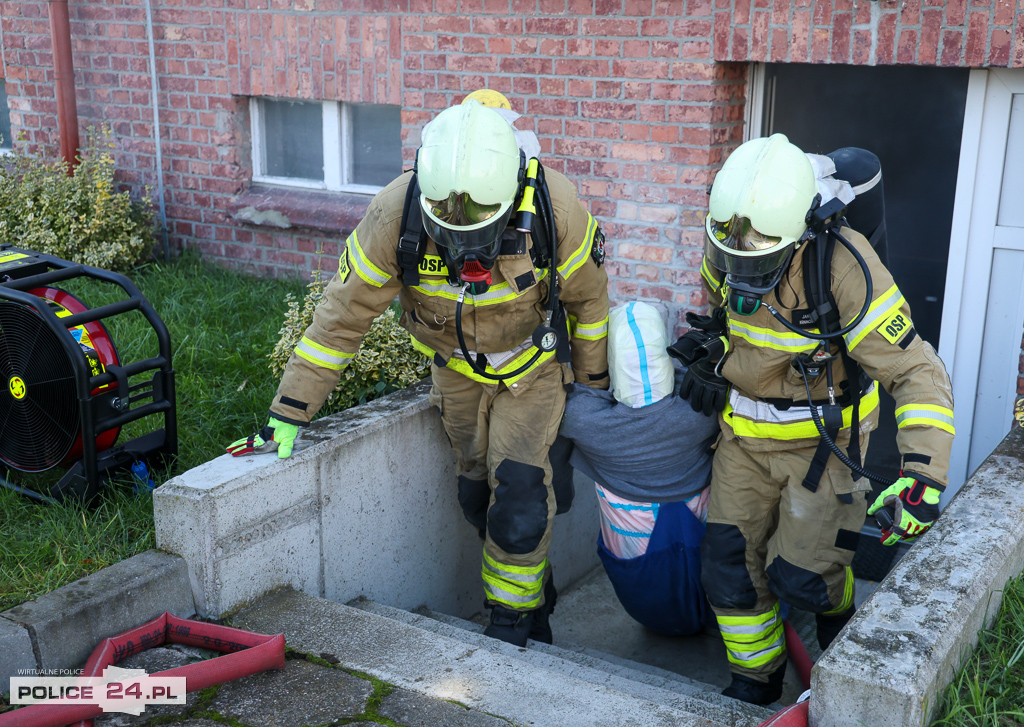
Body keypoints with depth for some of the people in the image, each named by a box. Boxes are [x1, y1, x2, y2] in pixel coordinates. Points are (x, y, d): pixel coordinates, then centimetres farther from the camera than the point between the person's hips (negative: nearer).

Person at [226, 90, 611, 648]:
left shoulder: (554, 208, -32)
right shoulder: (396, 214, -31)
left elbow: (587, 297, -12)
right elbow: (342, 314, -21)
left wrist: (593, 384, 1)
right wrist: (288, 414, -19)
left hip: (533, 364, -2)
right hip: (457, 368, 2)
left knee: (519, 489, -12)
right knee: (476, 491, 8)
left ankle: (512, 627, 9)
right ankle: (534, 592, 33)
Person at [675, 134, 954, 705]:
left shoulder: (844, 267, -29)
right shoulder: (726, 250, -12)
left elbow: (917, 373, -28)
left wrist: (925, 476, -37)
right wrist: (714, 360, 8)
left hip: (823, 438, -5)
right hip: (746, 435, 5)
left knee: (800, 574, -6)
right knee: (731, 566, 4)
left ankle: (838, 615, 33)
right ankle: (756, 681, 28)